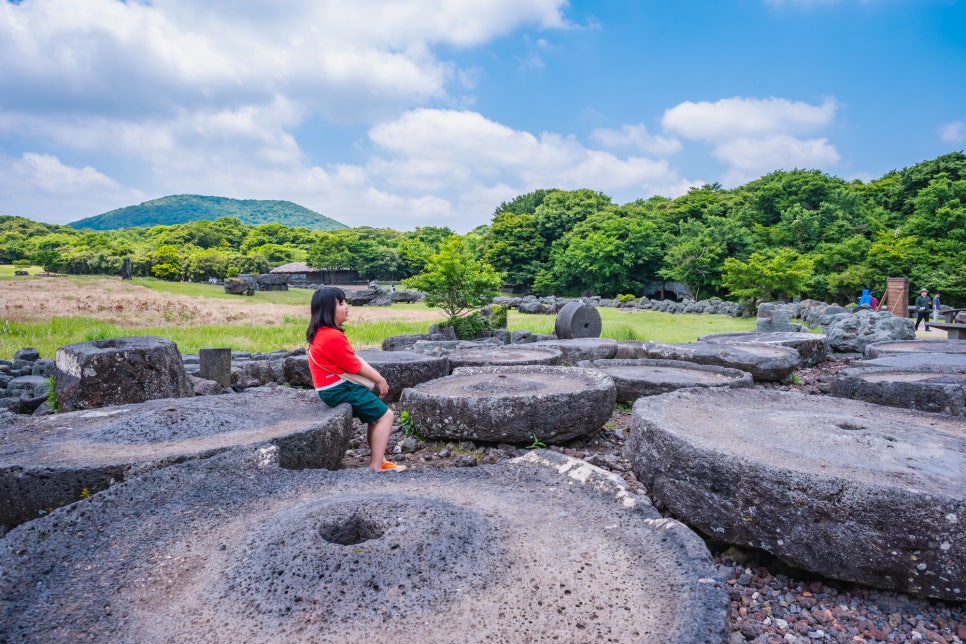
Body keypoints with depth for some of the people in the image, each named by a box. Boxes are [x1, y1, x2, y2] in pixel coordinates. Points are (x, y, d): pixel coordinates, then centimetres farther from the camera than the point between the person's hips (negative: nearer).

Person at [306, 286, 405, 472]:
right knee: (385, 415, -6)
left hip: (335, 388, 10)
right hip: (338, 390, -10)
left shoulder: (322, 332, 10)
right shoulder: (333, 337, -23)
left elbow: (355, 359, 10)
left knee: (376, 414, 19)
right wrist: (379, 380, -1)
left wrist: (377, 377, 4)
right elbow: (356, 367, -16)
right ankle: (376, 466, -5)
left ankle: (378, 460, 18)